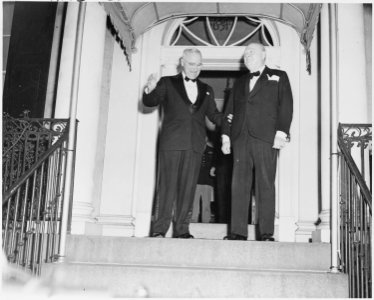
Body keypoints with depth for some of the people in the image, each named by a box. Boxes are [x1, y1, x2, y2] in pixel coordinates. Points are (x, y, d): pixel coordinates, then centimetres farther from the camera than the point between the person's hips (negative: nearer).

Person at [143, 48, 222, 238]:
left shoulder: (206, 90, 20)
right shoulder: (167, 83, 11)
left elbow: (213, 115, 18)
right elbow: (150, 102, 2)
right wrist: (150, 90, -19)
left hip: (195, 144, 3)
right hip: (171, 142, -3)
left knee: (188, 187, 2)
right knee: (167, 185, -4)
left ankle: (182, 229, 8)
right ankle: (159, 229, 0)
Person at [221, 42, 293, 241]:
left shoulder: (278, 77, 13)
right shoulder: (239, 83, 26)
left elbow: (285, 106, 2)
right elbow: (230, 111, 20)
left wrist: (281, 133, -10)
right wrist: (226, 135, 8)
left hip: (265, 138, -4)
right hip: (240, 139, 4)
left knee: (265, 185, -5)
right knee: (239, 185, -2)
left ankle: (266, 233, -3)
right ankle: (238, 231, -1)